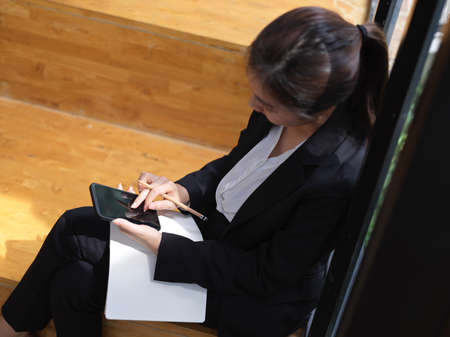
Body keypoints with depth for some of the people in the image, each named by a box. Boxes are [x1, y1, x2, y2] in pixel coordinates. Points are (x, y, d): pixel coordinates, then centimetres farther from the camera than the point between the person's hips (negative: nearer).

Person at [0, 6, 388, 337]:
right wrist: (185, 191, -9)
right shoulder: (280, 105, -14)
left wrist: (162, 246, -23)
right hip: (217, 229, 7)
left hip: (259, 300, -7)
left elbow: (268, 275, -23)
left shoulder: (338, 178, -35)